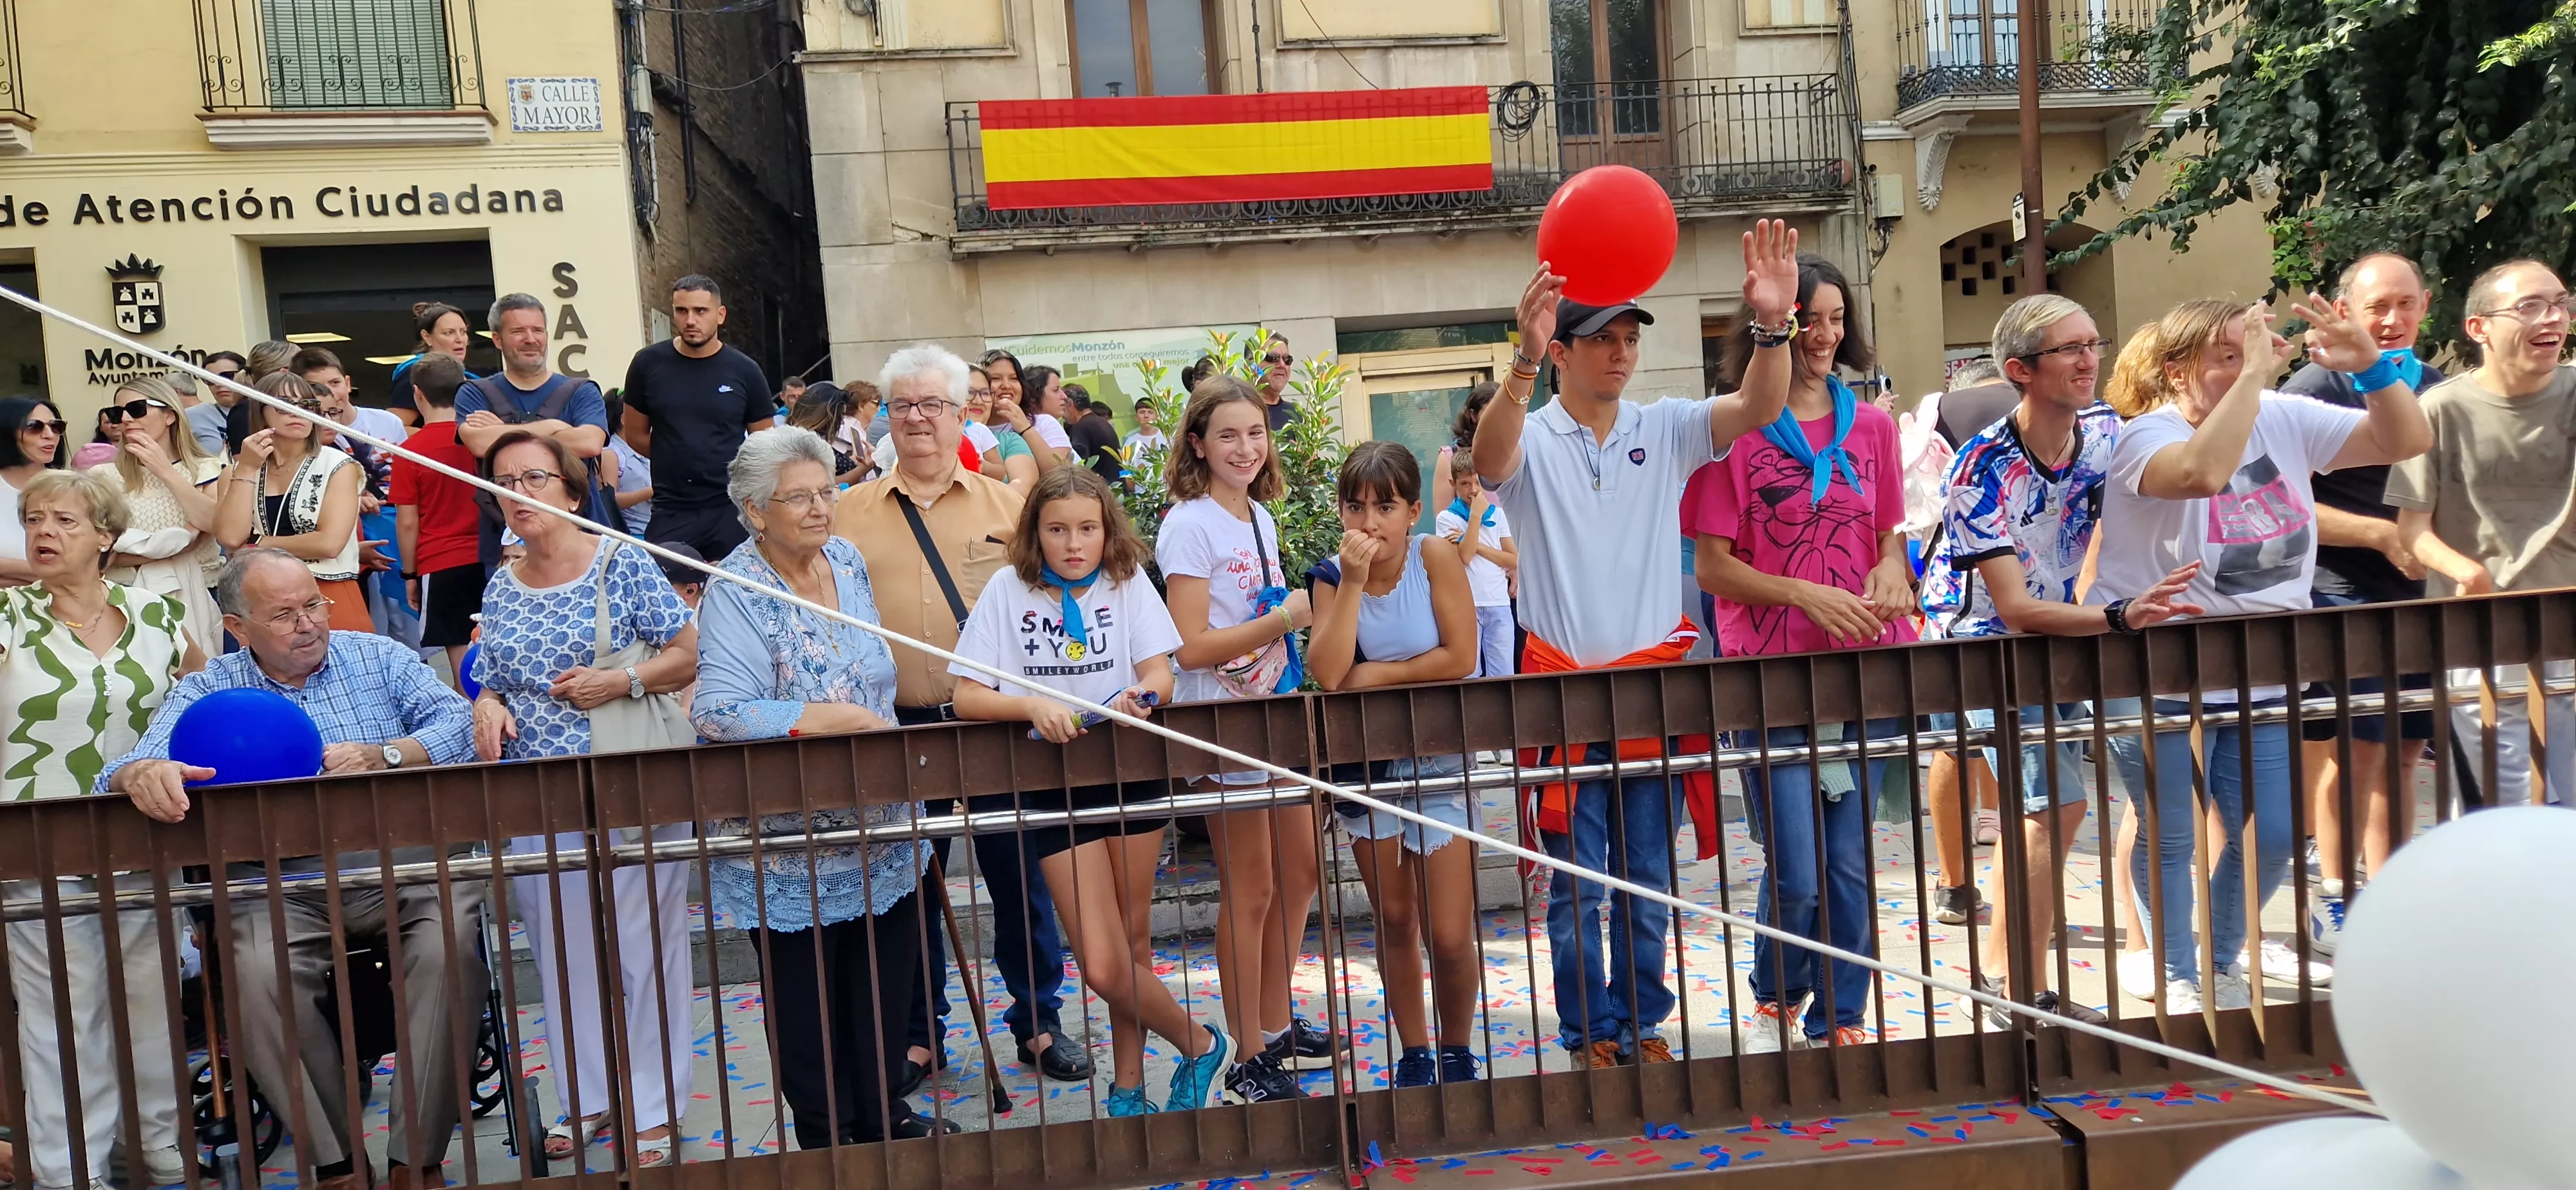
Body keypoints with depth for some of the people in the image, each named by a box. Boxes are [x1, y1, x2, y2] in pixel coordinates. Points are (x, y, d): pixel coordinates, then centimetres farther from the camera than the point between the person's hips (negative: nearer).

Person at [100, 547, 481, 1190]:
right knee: (257, 972, -30)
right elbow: (127, 771, 0)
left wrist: (381, 757, -15)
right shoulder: (208, 693, 13)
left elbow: (456, 722, 3)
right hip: (282, 885, 1)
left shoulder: (379, 656, 13)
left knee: (449, 943, -31)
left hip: (402, 863, -1)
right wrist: (144, 774, -26)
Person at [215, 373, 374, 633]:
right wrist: (247, 469, -8)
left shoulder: (337, 466, -2)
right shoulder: (236, 472, 8)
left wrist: (257, 544, -6)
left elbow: (330, 542, -14)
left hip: (330, 600, -2)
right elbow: (230, 538, -9)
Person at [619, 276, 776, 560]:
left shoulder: (744, 371, 2)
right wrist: (678, 461, 8)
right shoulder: (648, 364, 3)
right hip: (670, 514, 0)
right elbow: (636, 436, 11)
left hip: (731, 511, 0)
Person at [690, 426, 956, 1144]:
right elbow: (718, 710, -26)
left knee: (886, 979, 16)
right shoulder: (737, 591, -17)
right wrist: (833, 717, -24)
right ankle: (826, 1136, 25)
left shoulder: (847, 561, 5)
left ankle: (882, 1113, 33)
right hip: (791, 837, -6)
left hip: (879, 823, 6)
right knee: (806, 997, 8)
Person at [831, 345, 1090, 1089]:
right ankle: (918, 1036, 26)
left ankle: (1038, 1023, 23)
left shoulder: (1005, 506, 6)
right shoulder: (853, 514, 5)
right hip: (898, 729, 0)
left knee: (1021, 880, 8)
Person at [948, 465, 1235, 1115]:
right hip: (1054, 787, -1)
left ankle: (1127, 1088, 32)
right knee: (1103, 968, -6)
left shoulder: (1128, 581, 0)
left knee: (1132, 942, 12)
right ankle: (1201, 1045, 20)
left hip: (1132, 774, 2)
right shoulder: (1009, 589, -4)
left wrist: (1142, 694, -31)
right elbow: (967, 697, -7)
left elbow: (1162, 674, -7)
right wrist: (1033, 705, -26)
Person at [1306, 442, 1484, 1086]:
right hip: (1366, 763, 3)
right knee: (1393, 922, 14)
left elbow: (1459, 657, -19)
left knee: (1449, 936, -3)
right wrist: (1352, 580, -21)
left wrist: (1372, 676, -14)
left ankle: (1457, 1056, 23)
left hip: (1440, 760, -3)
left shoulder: (1435, 557, -11)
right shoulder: (1332, 578, -5)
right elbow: (1326, 674, -19)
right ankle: (1414, 1058, 31)